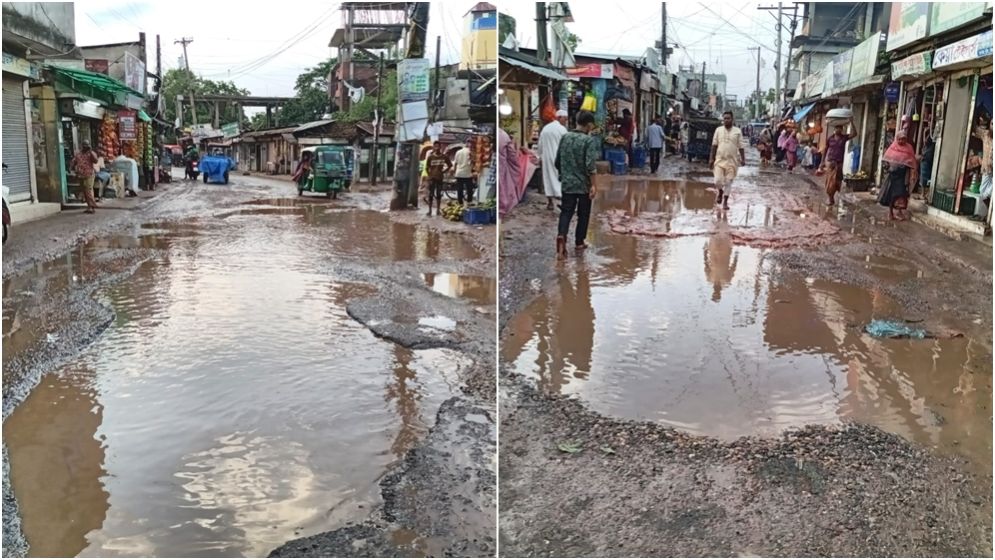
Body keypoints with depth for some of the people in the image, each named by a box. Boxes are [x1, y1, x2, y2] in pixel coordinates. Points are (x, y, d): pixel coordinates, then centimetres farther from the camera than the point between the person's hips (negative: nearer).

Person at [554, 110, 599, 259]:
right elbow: (590, 165, -20)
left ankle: (561, 235, -20)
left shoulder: (565, 137, 4)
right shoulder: (590, 140, -13)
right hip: (584, 184, -3)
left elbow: (557, 161, 10)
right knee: (583, 214, 12)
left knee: (566, 212, 5)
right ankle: (579, 243, 20)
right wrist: (593, 185, -15)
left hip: (567, 183, 4)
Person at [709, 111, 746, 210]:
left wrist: (743, 158, -5)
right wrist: (711, 158, 1)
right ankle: (720, 193, 23)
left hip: (732, 161, -1)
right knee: (718, 180, -9)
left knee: (728, 182, 1)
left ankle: (725, 201, 11)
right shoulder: (718, 130, 5)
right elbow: (714, 145, 6)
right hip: (719, 160, 1)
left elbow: (740, 146, 3)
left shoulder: (737, 131, 2)